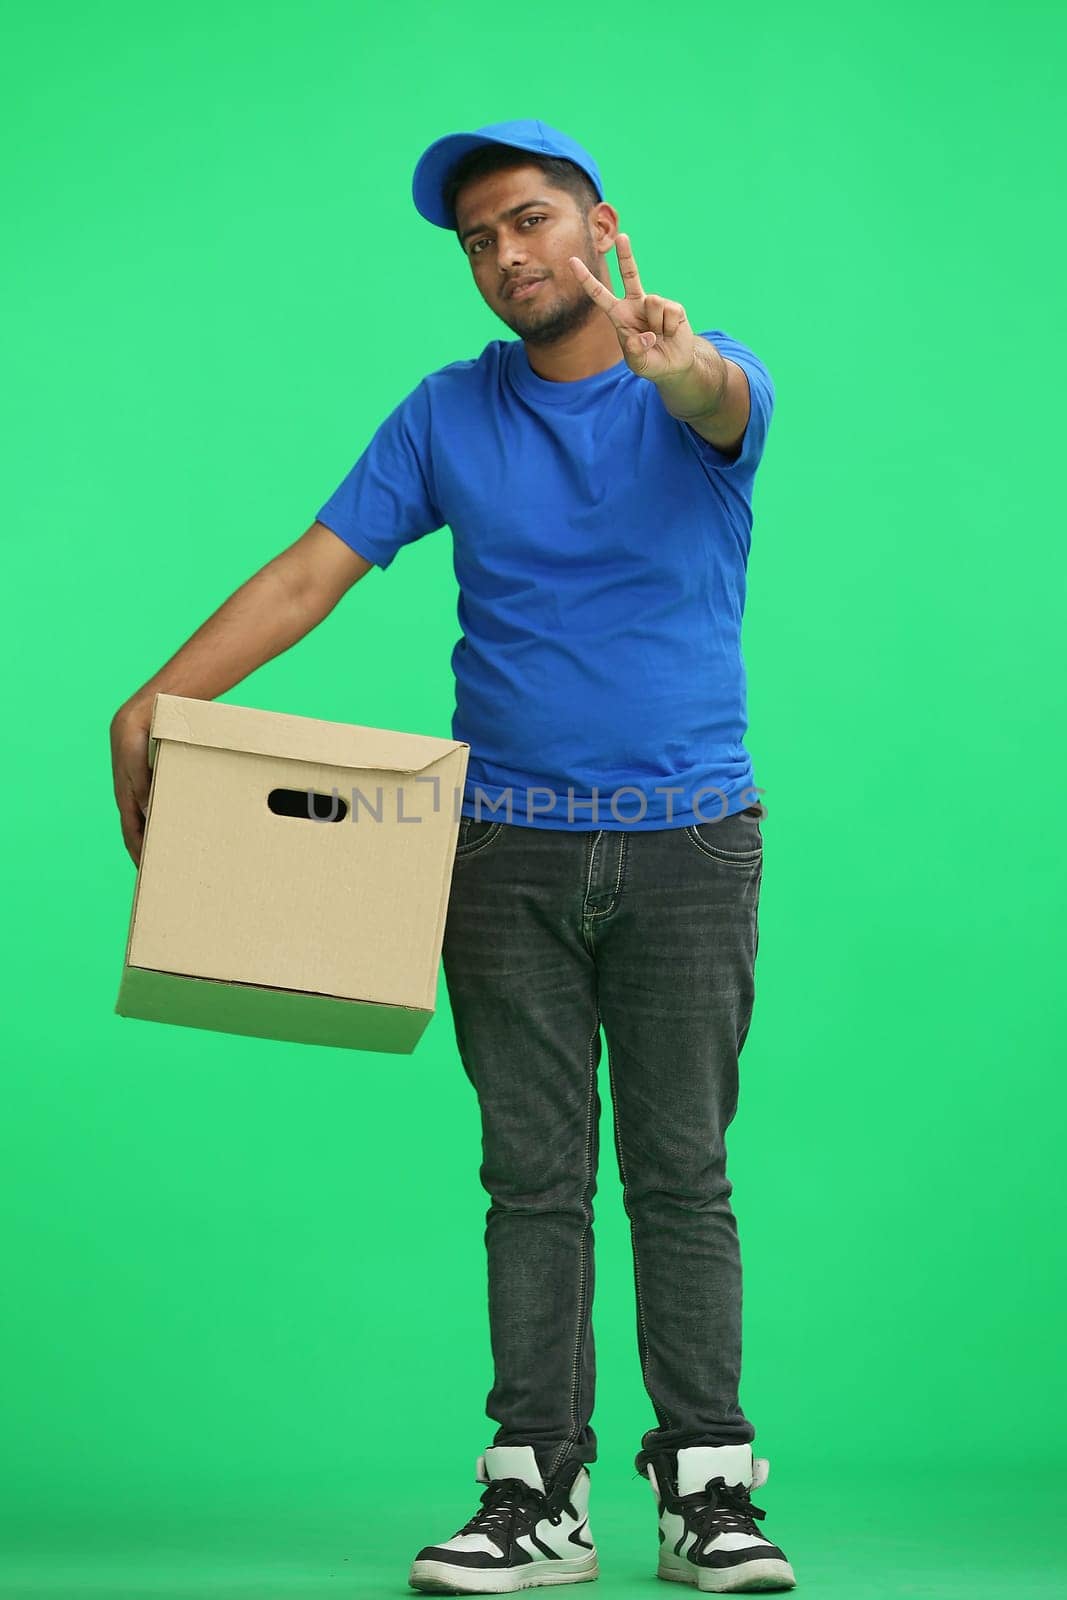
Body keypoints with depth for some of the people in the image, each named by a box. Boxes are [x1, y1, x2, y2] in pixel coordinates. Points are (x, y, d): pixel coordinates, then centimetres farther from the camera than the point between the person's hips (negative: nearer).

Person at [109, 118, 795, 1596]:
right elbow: (310, 573, 1)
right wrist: (150, 710, -11)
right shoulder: (448, 415, 6)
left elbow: (725, 410, -28)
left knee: (682, 1172, 2)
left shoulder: (707, 383, -2)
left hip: (687, 843, -2)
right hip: (507, 848, 2)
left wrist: (673, 360, -54)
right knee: (534, 1177, 2)